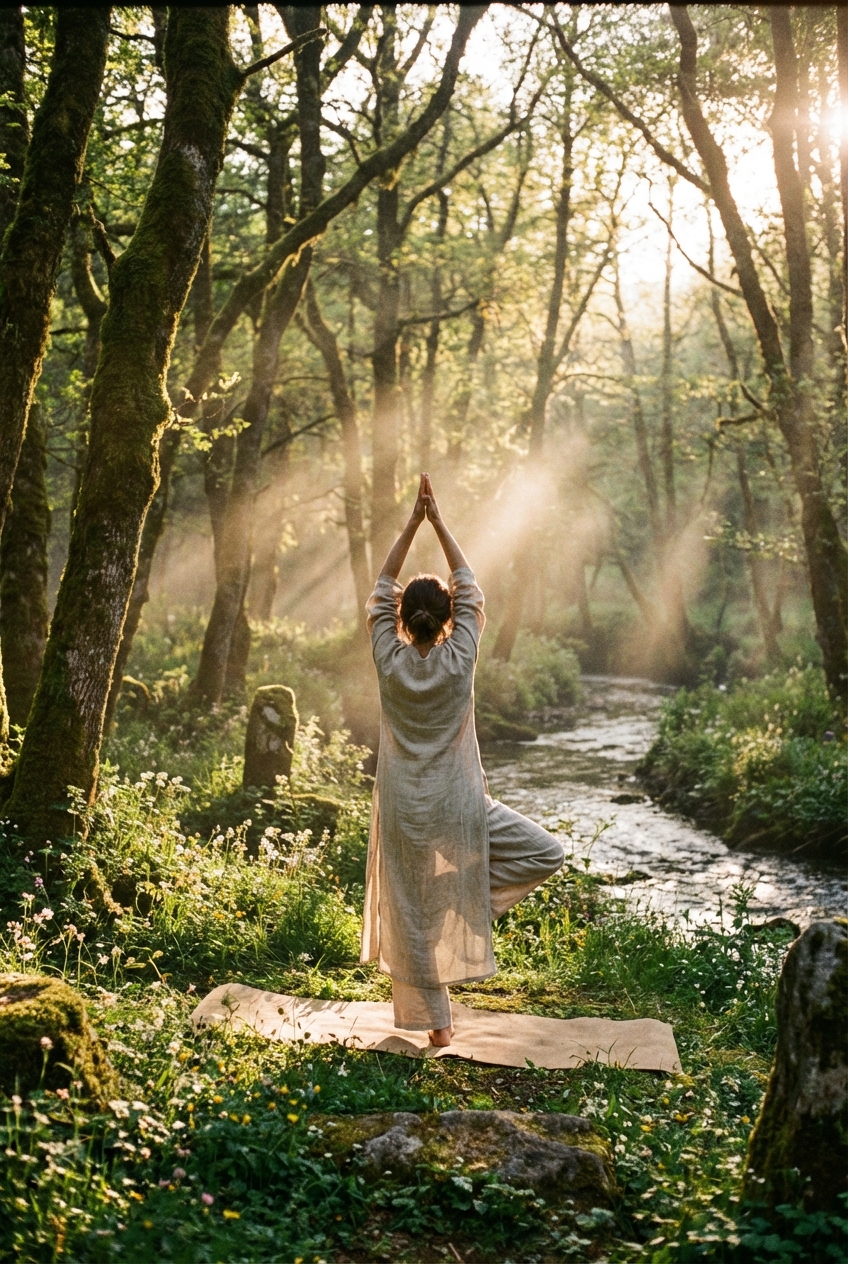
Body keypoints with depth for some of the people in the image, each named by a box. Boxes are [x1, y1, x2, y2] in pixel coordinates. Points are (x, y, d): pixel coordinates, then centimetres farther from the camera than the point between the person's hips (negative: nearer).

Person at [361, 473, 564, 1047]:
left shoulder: (391, 662, -9)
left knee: (413, 914, 11)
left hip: (404, 811, 2)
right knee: (547, 852, 11)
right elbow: (470, 587, 0)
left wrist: (413, 522, 0)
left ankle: (435, 1021, 17)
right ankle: (473, 899, 0)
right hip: (459, 805, -2)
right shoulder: (459, 659, -11)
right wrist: (438, 521, 2)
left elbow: (381, 590, 2)